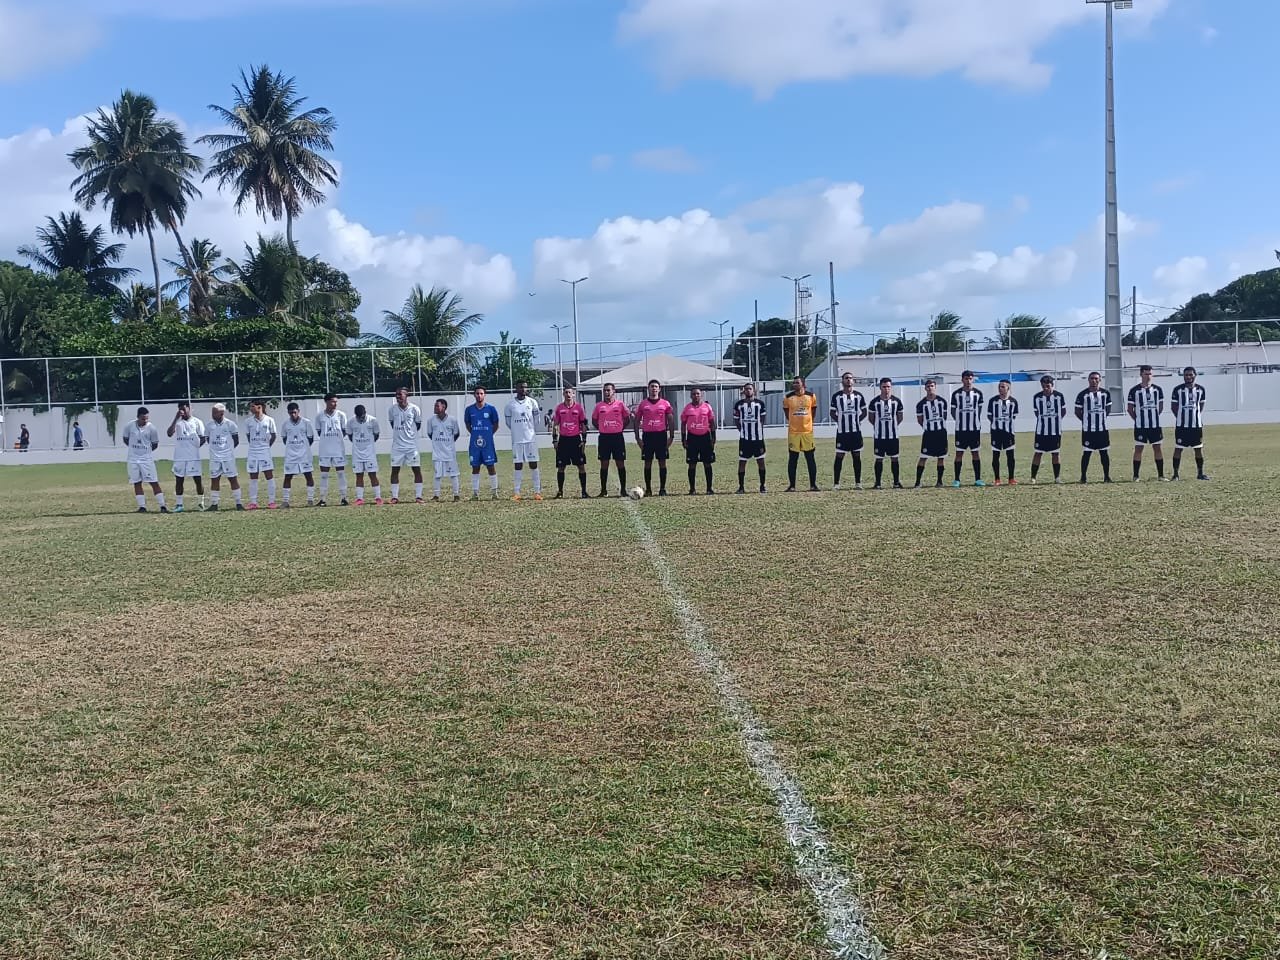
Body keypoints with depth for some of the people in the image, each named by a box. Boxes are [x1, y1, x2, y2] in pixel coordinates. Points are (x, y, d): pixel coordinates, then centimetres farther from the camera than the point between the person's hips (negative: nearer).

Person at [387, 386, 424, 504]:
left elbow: (418, 424, 5)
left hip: (412, 445, -2)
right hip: (397, 445, 2)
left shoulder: (414, 409, -7)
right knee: (395, 470, 2)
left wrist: (410, 433, 10)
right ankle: (395, 496, 9)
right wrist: (400, 433, 12)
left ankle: (418, 496, 5)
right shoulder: (392, 409, -1)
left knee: (417, 470, -1)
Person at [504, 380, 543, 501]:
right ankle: (516, 492, 7)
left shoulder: (532, 402, 1)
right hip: (517, 440, 0)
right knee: (518, 466, 3)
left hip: (531, 438, 0)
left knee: (533, 465, 2)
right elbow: (508, 422, 9)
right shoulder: (510, 404, -1)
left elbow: (536, 420, 10)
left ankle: (537, 491, 5)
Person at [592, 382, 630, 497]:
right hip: (604, 437, 1)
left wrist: (620, 428, 3)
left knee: (620, 463, 1)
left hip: (618, 436, -1)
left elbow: (627, 418, 9)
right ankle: (603, 489, 10)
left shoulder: (620, 404, 0)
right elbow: (594, 420, 15)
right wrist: (602, 429, 7)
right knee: (604, 464, 4)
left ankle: (623, 489, 6)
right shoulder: (599, 405, 5)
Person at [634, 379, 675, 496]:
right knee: (648, 463, 2)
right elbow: (637, 420, 8)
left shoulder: (665, 404, 5)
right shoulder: (642, 404, 6)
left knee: (662, 462, 1)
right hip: (647, 435, 0)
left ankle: (662, 489, 6)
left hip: (661, 434, 0)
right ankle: (648, 489, 7)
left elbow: (670, 420, 6)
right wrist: (637, 437, 1)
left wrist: (671, 436, -1)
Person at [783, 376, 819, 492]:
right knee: (792, 459, 2)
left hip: (808, 431, 0)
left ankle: (813, 484, 11)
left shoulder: (811, 396, 1)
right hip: (793, 432, 0)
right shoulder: (788, 397, 0)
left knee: (810, 458, 4)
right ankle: (791, 485, 8)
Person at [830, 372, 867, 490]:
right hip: (842, 431, -2)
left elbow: (864, 412, 12)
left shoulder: (859, 395, 6)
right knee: (839, 456, -2)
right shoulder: (836, 396, 1)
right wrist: (840, 421, -4)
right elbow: (832, 413, 6)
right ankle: (836, 483, 3)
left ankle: (858, 482, 13)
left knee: (857, 456, 6)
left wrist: (857, 420, 0)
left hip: (856, 431, 2)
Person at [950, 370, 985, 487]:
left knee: (976, 453, 4)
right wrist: (960, 420, 0)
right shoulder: (956, 394, 0)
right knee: (959, 453, 1)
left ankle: (978, 479, 9)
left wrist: (976, 421, 6)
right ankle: (956, 479, 6)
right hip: (960, 429, -1)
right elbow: (953, 411, 7)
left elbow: (979, 409, 12)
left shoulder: (978, 393, 3)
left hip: (975, 428, 1)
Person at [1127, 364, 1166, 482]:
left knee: (1158, 448, 5)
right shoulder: (1134, 390, -3)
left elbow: (1161, 406, 14)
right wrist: (1137, 419, -1)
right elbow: (1130, 408, 2)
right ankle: (1136, 476, 4)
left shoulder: (1157, 389, 6)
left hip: (1156, 425, 3)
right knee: (1138, 449, -1)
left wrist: (1155, 417, 8)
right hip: (1140, 426, -3)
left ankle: (1160, 475, 11)